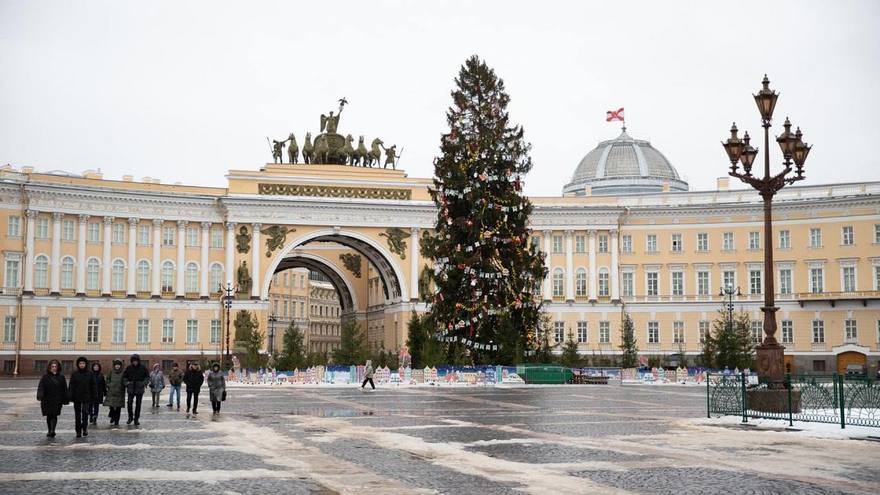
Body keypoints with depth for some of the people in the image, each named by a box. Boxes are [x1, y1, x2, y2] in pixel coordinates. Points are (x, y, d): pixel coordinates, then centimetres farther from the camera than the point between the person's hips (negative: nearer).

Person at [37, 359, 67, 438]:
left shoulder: (61, 377, 7)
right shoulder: (45, 377, 2)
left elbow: (64, 389, 9)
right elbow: (41, 387, -8)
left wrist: (65, 400, 7)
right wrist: (40, 396, -24)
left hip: (57, 401, -1)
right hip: (47, 400, 1)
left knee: (54, 415, -12)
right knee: (49, 416, 9)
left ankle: (52, 431, -21)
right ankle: (50, 431, 20)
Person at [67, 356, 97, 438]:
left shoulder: (90, 373, 3)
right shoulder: (74, 374, 2)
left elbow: (93, 385, 6)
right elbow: (71, 386, 0)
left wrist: (93, 396, 2)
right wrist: (70, 396, -8)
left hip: (86, 397, -1)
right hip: (77, 397, 1)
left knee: (85, 412, -15)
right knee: (77, 414, 6)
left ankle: (85, 429, -1)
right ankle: (78, 431, 13)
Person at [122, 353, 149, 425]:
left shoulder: (143, 368, 0)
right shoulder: (128, 368, 2)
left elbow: (147, 377, 6)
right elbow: (124, 376, 11)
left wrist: (144, 383, -11)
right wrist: (126, 383, -7)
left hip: (139, 389, 0)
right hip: (131, 388, 0)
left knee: (138, 404, 3)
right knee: (129, 402, -10)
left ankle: (136, 419, 14)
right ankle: (130, 417, 10)